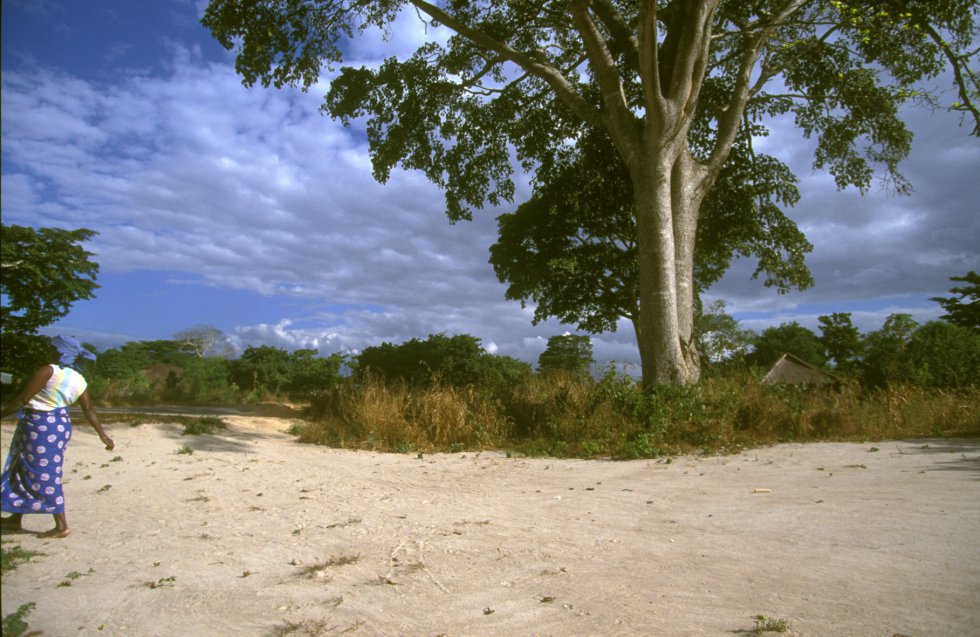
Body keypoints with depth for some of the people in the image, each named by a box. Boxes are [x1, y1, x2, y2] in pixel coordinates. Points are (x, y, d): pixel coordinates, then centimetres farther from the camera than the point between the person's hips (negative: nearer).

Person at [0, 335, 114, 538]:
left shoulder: (49, 371, -14)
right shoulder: (80, 380, 6)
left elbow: (23, 398, -14)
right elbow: (89, 410, 7)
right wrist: (102, 435, 11)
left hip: (40, 425, -8)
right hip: (60, 424, 8)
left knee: (44, 475, -1)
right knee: (25, 471, 21)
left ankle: (61, 525, 1)